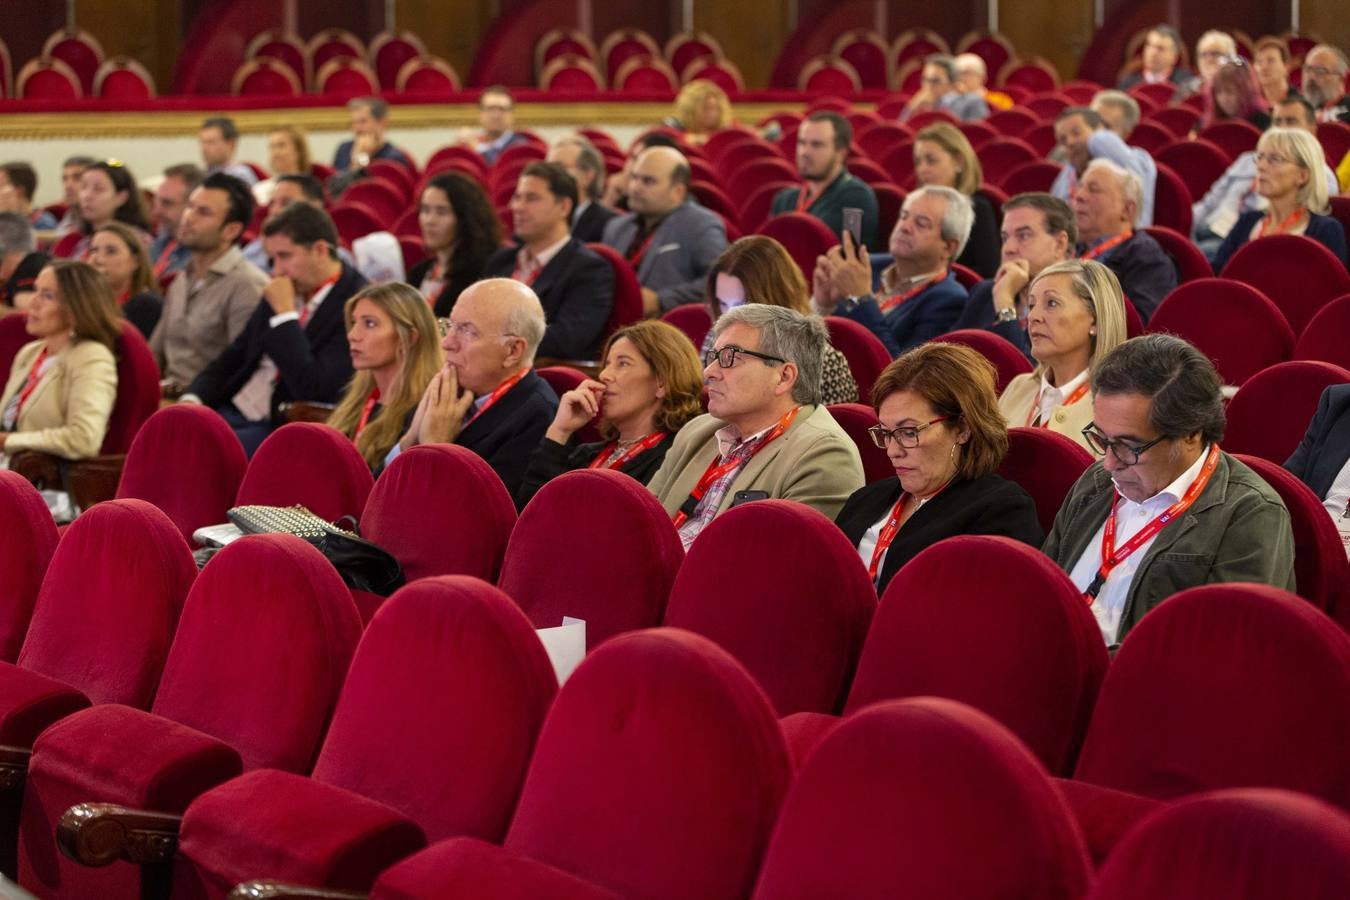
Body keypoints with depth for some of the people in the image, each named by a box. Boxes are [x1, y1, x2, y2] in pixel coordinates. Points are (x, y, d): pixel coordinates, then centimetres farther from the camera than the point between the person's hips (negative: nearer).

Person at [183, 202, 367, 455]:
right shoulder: (278, 294, 12)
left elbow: (312, 391, -22)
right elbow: (231, 359, 19)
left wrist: (285, 314, -17)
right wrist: (192, 400, 0)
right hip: (231, 411, 8)